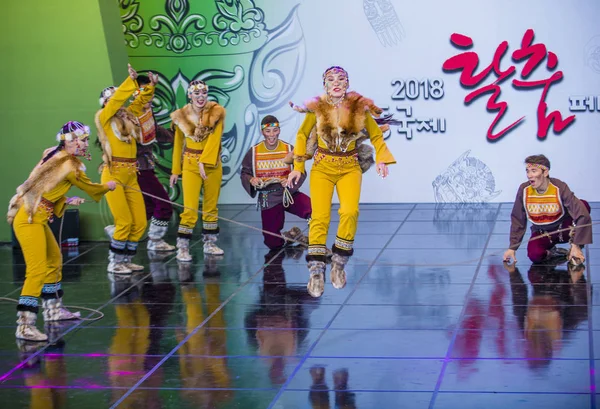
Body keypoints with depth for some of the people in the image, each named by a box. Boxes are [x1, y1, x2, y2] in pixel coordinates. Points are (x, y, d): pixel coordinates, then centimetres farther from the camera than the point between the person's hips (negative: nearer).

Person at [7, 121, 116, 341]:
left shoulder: (54, 156, 10)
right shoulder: (70, 166, -14)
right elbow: (90, 187, 3)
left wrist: (66, 201, 16)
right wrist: (107, 186, 21)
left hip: (37, 218, 10)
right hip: (29, 220, -10)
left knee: (54, 259, 22)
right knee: (37, 270, -14)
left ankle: (52, 309, 36)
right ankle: (24, 326, -17)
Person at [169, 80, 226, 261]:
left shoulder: (217, 113, -3)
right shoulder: (181, 116, 0)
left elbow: (214, 138, -13)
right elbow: (178, 144, 8)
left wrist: (205, 161, -23)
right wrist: (175, 170, 9)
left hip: (212, 165, 1)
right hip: (190, 165, -1)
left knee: (211, 206, 11)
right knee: (190, 208, -9)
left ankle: (209, 244, 24)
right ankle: (182, 248, -3)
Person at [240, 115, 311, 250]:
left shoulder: (289, 149, -3)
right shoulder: (254, 152, -1)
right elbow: (244, 173, 6)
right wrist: (251, 180, -17)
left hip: (289, 193, -1)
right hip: (267, 199, 1)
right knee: (273, 243, 0)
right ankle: (289, 237, 35)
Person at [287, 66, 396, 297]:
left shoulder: (359, 108, -1)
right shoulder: (317, 108, -1)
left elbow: (376, 136, 12)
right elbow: (302, 135, 12)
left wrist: (381, 160, -2)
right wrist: (297, 167, 10)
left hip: (350, 167, 0)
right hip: (322, 167, 0)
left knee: (350, 212, -22)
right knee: (320, 217, -13)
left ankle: (339, 263, -3)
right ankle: (316, 272, -6)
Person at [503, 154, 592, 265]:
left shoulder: (559, 188, -21)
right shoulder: (524, 189, -14)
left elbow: (583, 215, -29)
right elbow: (517, 220, -2)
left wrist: (576, 245, -34)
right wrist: (512, 247, -5)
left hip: (563, 229, -1)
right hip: (541, 234, 1)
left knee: (583, 205, -28)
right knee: (534, 255, -33)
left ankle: (574, 249, -14)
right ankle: (549, 253, 4)